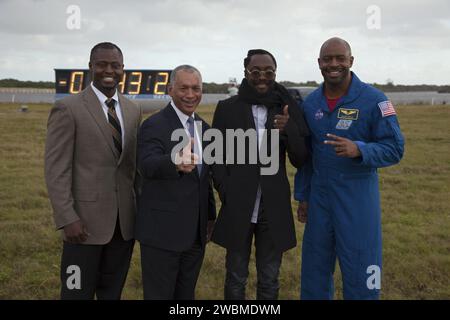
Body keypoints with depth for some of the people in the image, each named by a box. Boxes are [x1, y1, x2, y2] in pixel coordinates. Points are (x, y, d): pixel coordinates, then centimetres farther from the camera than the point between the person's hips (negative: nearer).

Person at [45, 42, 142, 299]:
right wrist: (67, 219, -16)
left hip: (125, 221, 5)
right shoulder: (68, 109, -7)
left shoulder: (133, 111, 10)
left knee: (113, 292, 15)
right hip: (86, 220, -5)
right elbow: (56, 169, -10)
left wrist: (141, 210, 12)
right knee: (78, 292, 5)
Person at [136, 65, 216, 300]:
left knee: (186, 295, 18)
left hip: (196, 233, 7)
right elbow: (147, 166, -31)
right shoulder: (154, 126, -12)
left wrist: (210, 216, 17)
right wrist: (176, 163, -52)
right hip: (162, 232, -7)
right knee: (159, 294, 6)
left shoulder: (203, 127, 11)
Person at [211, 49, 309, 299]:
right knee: (236, 279, 13)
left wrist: (289, 129, -19)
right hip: (237, 207, -1)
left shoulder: (286, 109, 1)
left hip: (274, 208, 1)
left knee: (269, 280, 15)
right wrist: (226, 192, -9)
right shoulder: (227, 108, 0)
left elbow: (301, 160, -1)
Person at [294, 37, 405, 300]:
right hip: (319, 195, 4)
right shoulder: (310, 103, 5)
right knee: (314, 269, 14)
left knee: (360, 272, 4)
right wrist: (302, 196, 12)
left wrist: (358, 150, -29)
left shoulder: (374, 99, -9)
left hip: (358, 194, -4)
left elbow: (395, 148, -11)